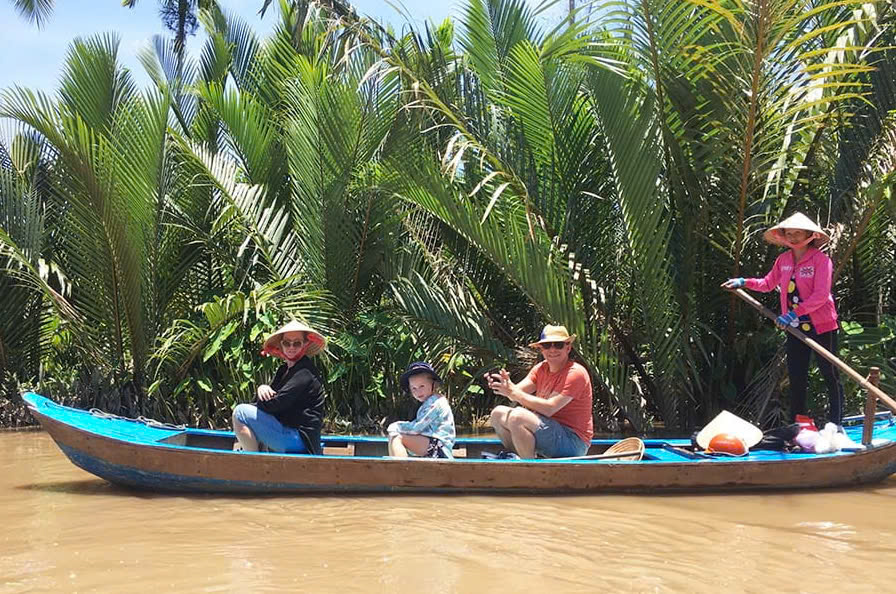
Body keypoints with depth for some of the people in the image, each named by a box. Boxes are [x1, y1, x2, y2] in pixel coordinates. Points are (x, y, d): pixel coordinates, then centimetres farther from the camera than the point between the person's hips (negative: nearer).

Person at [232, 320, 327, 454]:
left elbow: (275, 404, -22)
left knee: (241, 413, -14)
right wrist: (263, 388, -10)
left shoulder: (305, 373, -16)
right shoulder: (284, 369, 15)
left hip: (300, 441, -10)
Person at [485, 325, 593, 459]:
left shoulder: (576, 373, -15)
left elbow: (549, 408, -24)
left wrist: (514, 393, -24)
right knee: (498, 414, 6)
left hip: (573, 440, -8)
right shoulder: (541, 368, 9)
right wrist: (506, 384, -26)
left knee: (517, 417, -28)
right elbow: (519, 391, -3)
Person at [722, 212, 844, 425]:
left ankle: (835, 425, 12)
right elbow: (768, 284, 20)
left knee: (830, 375, 3)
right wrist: (743, 282, 10)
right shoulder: (783, 260, 5)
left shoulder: (821, 260, -13)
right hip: (795, 327, 6)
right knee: (796, 377, 11)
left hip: (821, 326, -6)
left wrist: (794, 313, -27)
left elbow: (821, 295, -22)